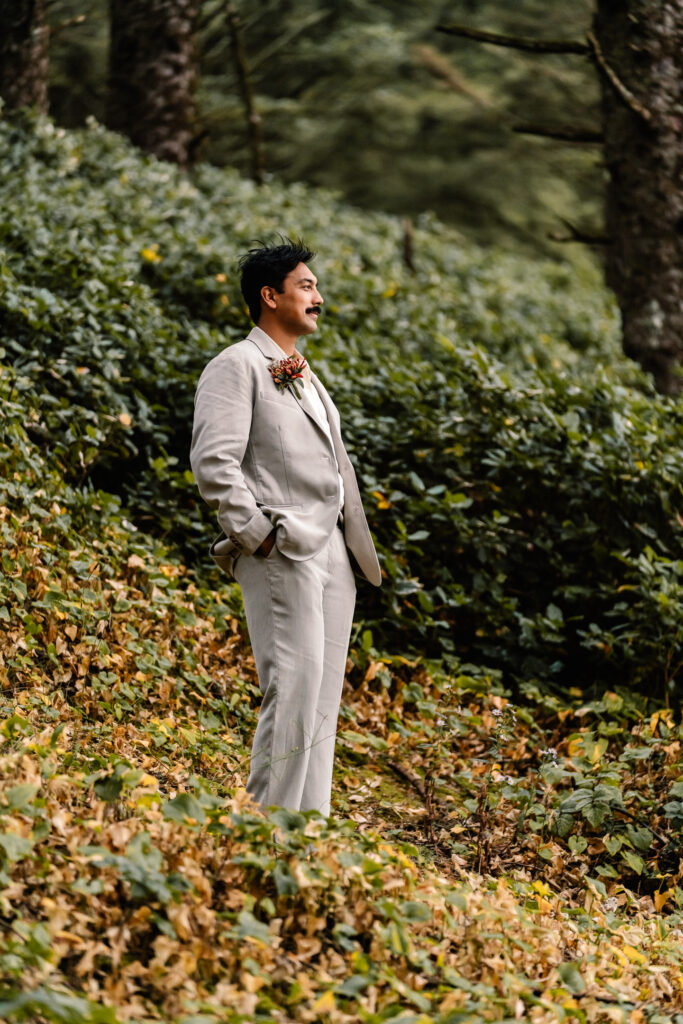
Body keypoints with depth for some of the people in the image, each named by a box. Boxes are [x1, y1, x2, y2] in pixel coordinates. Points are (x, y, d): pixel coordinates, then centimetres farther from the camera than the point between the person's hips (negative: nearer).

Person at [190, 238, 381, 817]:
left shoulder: (303, 374, 24)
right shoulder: (237, 366, -4)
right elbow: (213, 463, -14)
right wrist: (258, 536, -14)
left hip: (331, 552, 9)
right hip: (282, 553, -9)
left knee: (323, 698, 6)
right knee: (293, 691, -14)